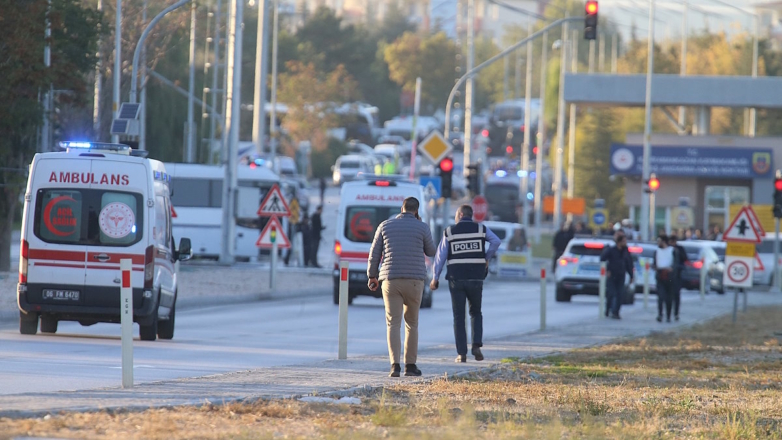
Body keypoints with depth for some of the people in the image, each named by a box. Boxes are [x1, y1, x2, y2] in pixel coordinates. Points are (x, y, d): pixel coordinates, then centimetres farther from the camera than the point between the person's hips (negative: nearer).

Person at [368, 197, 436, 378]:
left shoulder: (385, 226, 6)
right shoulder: (422, 228, 0)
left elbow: (374, 253, 7)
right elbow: (430, 252, 13)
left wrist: (372, 276, 17)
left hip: (391, 280, 1)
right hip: (414, 280, -1)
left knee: (393, 323, -1)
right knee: (412, 323, 12)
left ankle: (395, 365, -15)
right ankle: (410, 365, 13)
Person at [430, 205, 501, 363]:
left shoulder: (449, 232, 1)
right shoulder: (481, 229, 3)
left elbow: (440, 256, 1)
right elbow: (496, 241, -10)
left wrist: (435, 278, 9)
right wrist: (487, 258, 5)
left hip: (456, 279, -1)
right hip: (476, 278, 1)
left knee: (459, 317, 5)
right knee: (476, 313, 17)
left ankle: (462, 354, -1)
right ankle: (476, 345, -4)